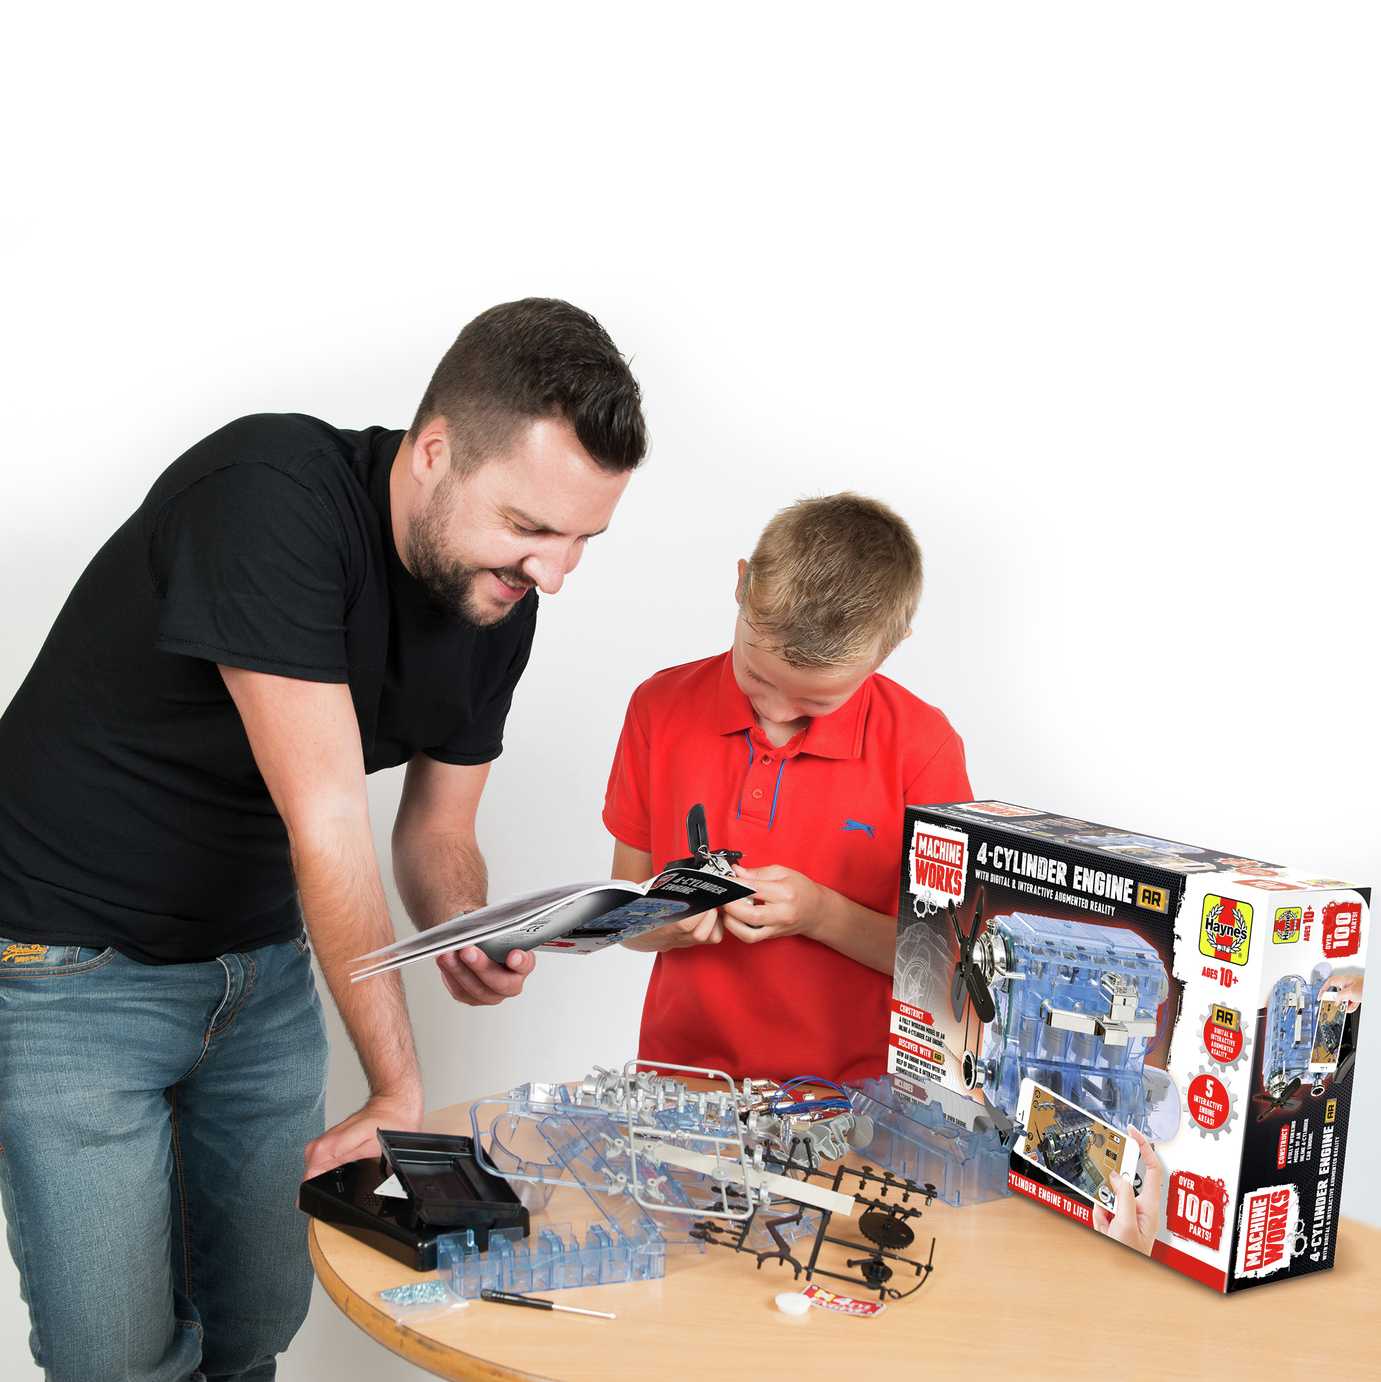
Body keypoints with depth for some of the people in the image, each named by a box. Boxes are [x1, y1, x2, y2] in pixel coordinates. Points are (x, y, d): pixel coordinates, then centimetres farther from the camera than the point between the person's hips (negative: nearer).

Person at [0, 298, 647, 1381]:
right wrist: (402, 1090, -25)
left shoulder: (500, 600, -5)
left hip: (262, 966, 6)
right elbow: (328, 826, -29)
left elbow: (437, 827, 6)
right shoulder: (273, 497, -29)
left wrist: (464, 931, -17)